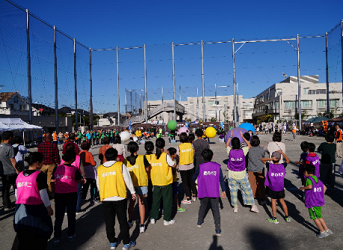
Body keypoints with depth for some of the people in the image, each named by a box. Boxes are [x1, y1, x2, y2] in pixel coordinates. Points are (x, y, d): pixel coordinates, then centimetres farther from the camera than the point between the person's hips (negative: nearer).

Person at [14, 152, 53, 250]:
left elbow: (17, 192, 12)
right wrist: (49, 208, -3)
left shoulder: (20, 175, 5)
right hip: (35, 209, -6)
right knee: (40, 234, 12)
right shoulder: (39, 176, -15)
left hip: (20, 209, 6)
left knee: (23, 236, 16)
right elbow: (43, 194, -13)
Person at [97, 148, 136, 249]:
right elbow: (128, 180, -2)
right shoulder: (121, 165, -5)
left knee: (109, 222, 15)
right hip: (120, 198, -2)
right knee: (123, 221, 8)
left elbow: (98, 185, 11)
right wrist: (132, 192, 9)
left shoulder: (99, 169, 3)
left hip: (105, 199, 2)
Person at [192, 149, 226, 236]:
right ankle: (218, 230, 7)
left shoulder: (201, 167, -9)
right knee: (216, 210, 8)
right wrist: (223, 191, 7)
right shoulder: (217, 166, -5)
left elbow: (194, 177, 3)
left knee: (203, 206, 23)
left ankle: (199, 222, 41)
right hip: (214, 193, 0)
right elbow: (221, 180, -2)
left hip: (203, 192, 0)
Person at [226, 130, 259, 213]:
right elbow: (249, 145, 8)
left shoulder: (230, 151, -11)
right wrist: (243, 137, 11)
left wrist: (231, 136, 18)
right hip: (242, 174, 0)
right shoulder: (243, 151, -14)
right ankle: (253, 205, 24)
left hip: (232, 175, 1)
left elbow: (227, 145, 13)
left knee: (233, 191, 12)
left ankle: (235, 207, 21)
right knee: (247, 190, 14)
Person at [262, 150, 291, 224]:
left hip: (272, 188, -3)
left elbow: (262, 159, -9)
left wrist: (271, 159, -22)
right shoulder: (282, 166, -8)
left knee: (273, 201, 9)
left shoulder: (270, 166, -16)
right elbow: (287, 160, 12)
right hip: (281, 188, 3)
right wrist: (282, 153, 5)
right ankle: (287, 217, 28)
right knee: (282, 201, 18)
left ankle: (274, 218, 14)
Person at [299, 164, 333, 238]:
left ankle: (323, 232, 17)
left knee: (315, 218, 8)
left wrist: (302, 188, -18)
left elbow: (310, 186, -35)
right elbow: (324, 187, 14)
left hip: (312, 203, -8)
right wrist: (320, 196, 21)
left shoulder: (308, 179, -16)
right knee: (319, 216, 22)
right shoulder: (317, 179, 9)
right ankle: (327, 230, 28)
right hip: (319, 201, 8)